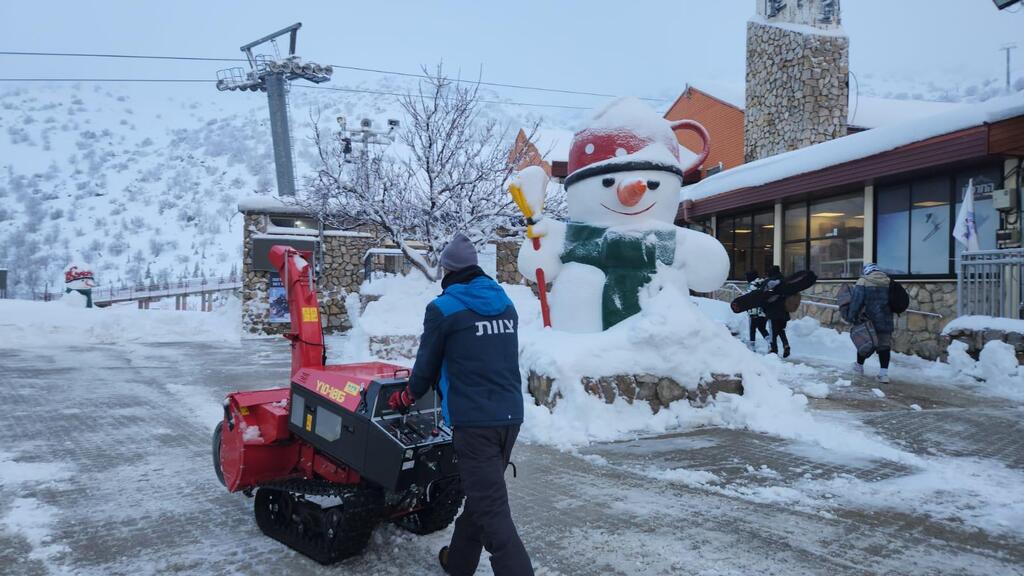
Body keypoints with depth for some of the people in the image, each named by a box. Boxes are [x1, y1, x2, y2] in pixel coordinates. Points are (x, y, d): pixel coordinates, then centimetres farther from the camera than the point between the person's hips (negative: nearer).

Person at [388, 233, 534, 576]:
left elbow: (428, 364, 2)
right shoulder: (505, 304, 11)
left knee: (491, 509, -4)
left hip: (474, 420, -7)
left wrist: (407, 396, 23)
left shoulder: (443, 308, -8)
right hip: (510, 415, 7)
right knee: (482, 493, 22)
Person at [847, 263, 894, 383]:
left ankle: (859, 366, 30)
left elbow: (856, 300, -14)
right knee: (884, 345, 6)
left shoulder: (863, 281, -8)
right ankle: (884, 373, 0)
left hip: (869, 320, -3)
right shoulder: (888, 281, 8)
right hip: (886, 321, 3)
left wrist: (852, 316, -9)